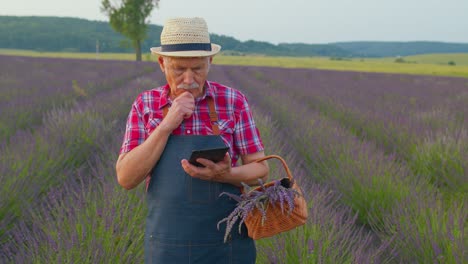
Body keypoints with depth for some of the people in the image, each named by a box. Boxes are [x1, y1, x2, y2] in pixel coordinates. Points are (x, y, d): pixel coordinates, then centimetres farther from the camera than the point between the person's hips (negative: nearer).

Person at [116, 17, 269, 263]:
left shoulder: (233, 101, -4)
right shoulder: (144, 105, -1)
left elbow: (260, 169, 0)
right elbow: (126, 178, -8)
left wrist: (226, 175, -21)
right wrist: (167, 125, -18)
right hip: (167, 244, 1)